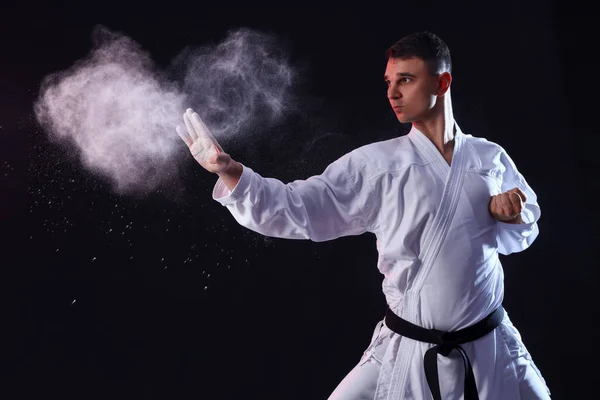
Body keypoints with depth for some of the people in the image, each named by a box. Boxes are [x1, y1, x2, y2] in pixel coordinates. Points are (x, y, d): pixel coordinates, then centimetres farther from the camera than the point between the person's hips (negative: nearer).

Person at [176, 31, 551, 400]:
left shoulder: (490, 157, -1)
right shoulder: (376, 164, -9)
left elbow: (523, 233, 12)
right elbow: (297, 208, -16)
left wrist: (510, 216, -11)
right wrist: (231, 172, -30)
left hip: (490, 347, 3)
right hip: (406, 352, -2)